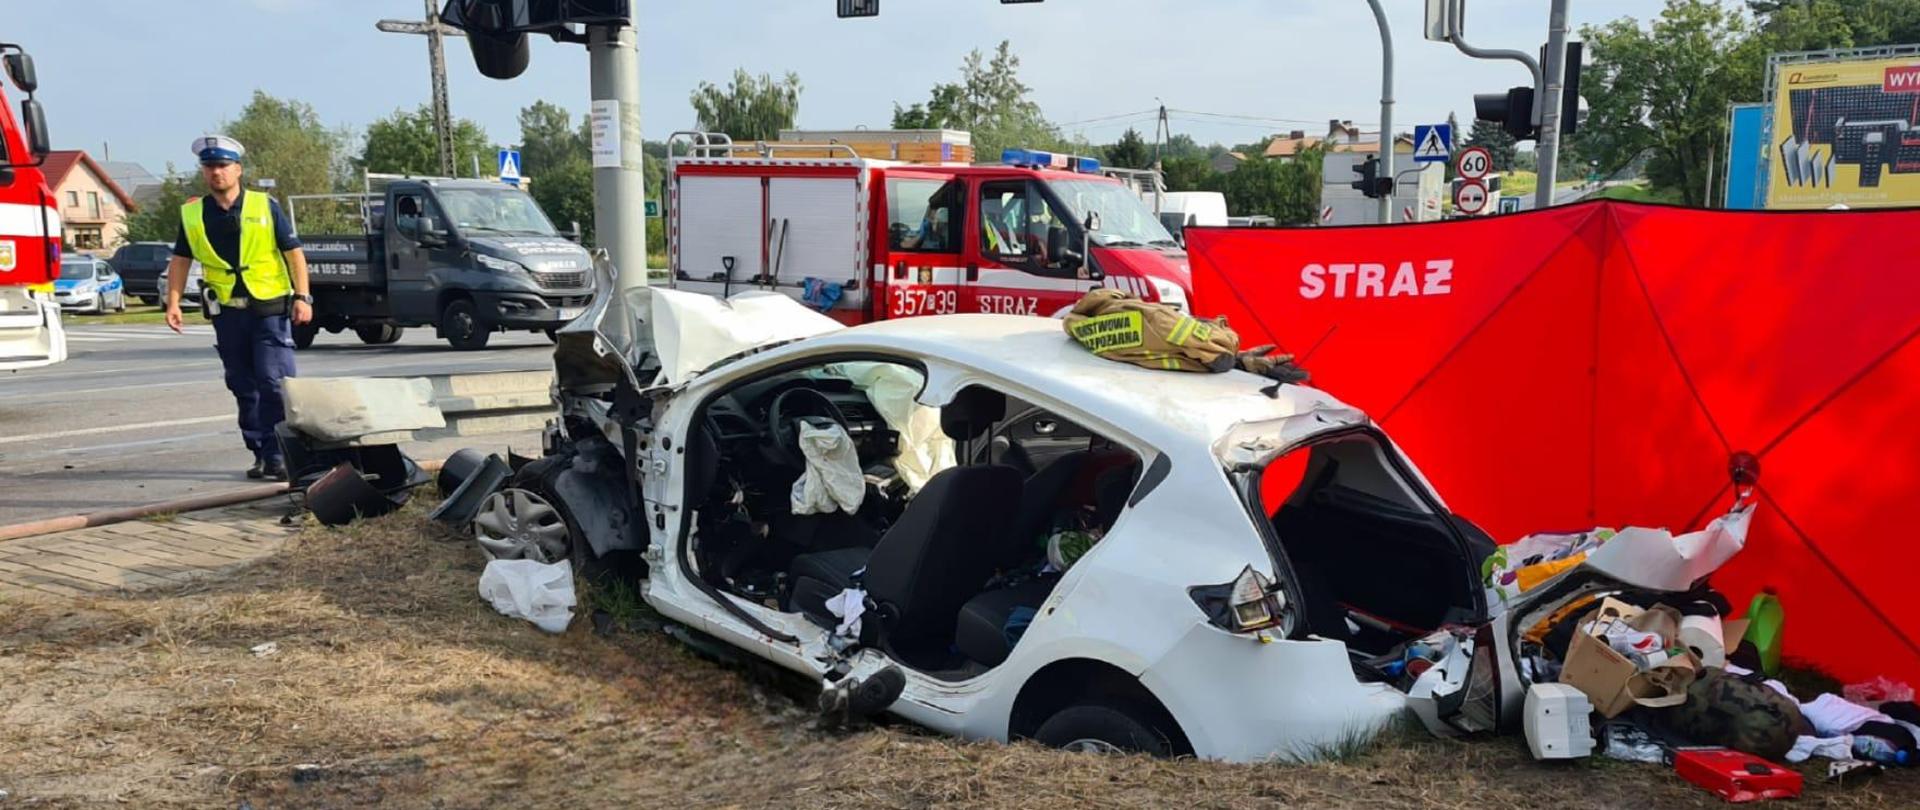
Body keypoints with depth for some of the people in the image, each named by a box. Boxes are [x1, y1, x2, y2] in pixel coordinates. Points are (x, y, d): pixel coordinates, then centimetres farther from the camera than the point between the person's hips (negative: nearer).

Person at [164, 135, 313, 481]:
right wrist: (173, 302, 4)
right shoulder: (192, 213, 7)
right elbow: (180, 260, 14)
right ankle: (260, 453, 19)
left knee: (274, 383, -11)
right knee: (243, 388, 10)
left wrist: (302, 296, -9)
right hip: (227, 312, 4)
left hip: (270, 308, -4)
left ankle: (278, 455, -7)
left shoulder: (265, 206, -2)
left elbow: (293, 251, -2)